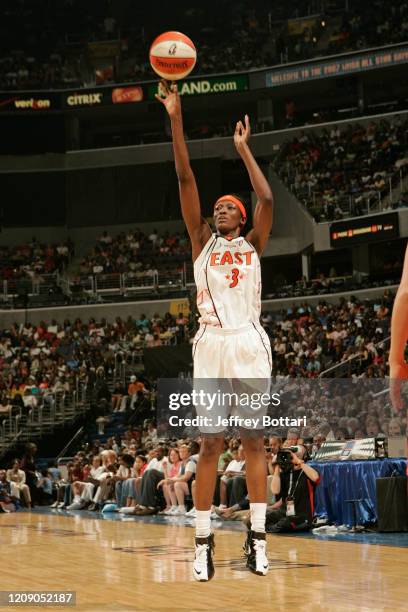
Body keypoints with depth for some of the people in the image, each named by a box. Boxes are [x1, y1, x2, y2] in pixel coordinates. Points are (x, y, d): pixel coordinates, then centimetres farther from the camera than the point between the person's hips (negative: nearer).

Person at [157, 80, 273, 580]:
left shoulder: (253, 244, 15)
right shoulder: (202, 242, 16)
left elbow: (267, 199, -1)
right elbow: (186, 180, 8)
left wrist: (243, 149, 7)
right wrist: (176, 119, 1)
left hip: (249, 342, 0)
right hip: (211, 343, 0)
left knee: (254, 440, 0)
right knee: (210, 444, -2)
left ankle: (257, 535, 3)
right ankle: (203, 540, 1)